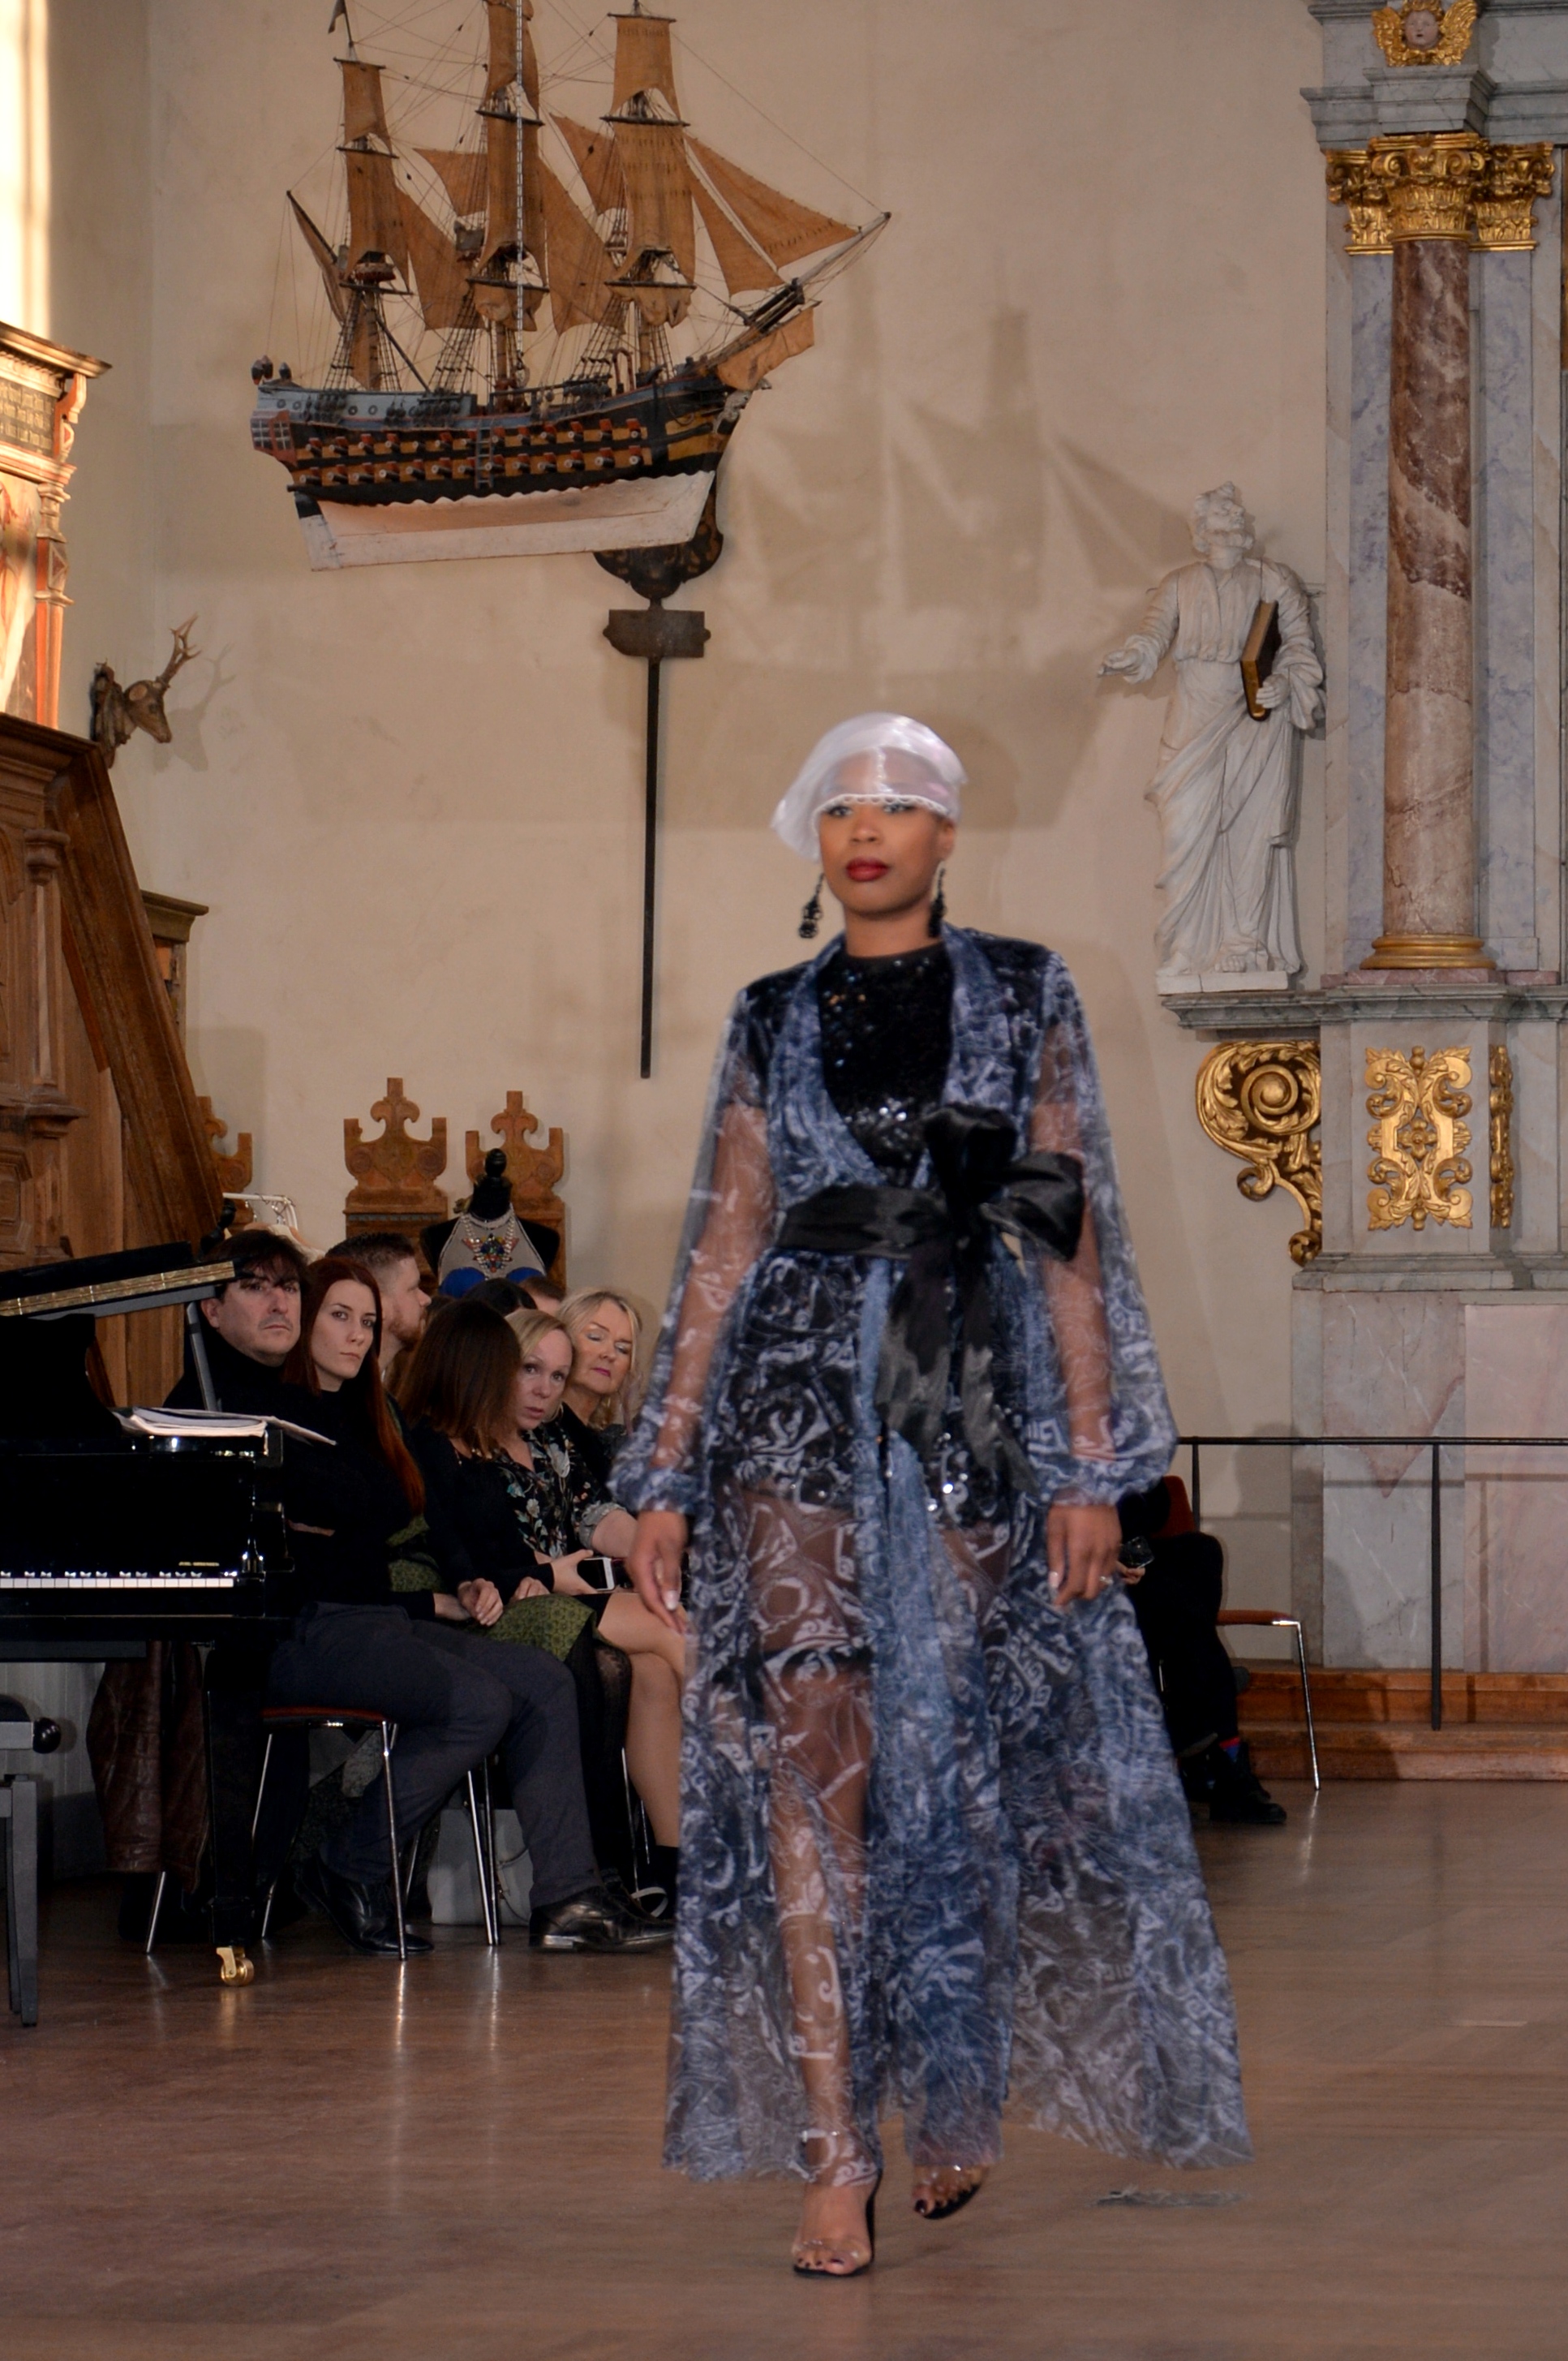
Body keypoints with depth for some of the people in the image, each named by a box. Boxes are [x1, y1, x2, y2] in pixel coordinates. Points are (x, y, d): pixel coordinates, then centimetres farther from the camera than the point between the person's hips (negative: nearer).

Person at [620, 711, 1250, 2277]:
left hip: (972, 1387, 0)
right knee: (810, 1742, -11)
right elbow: (722, 1249, 9)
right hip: (800, 1386, 0)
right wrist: (665, 1475, 4)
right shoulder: (773, 1022, 11)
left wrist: (1092, 1457, -4)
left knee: (956, 1744, 3)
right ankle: (834, 2145, -12)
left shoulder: (1021, 998, 7)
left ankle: (956, 2091, 26)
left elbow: (1070, 1237, 3)